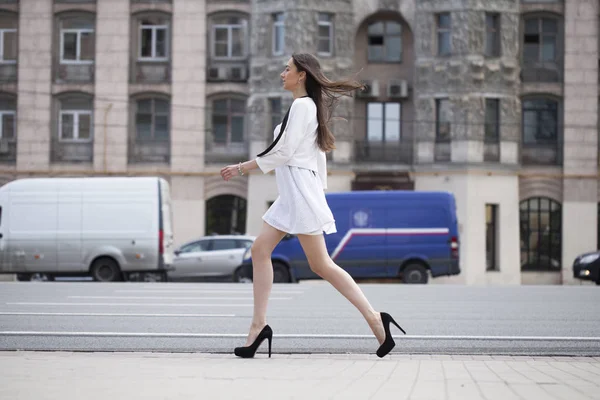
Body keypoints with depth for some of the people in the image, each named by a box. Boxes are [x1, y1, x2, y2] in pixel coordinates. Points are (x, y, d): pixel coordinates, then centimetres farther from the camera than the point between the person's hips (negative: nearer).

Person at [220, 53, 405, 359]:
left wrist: (240, 169, -10)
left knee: (321, 265, -11)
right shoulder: (309, 106, 19)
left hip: (300, 190, -10)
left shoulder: (301, 105, -10)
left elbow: (282, 152, -15)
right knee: (260, 251, 5)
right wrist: (319, 188, 23)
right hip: (290, 194, 10)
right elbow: (318, 153, 21)